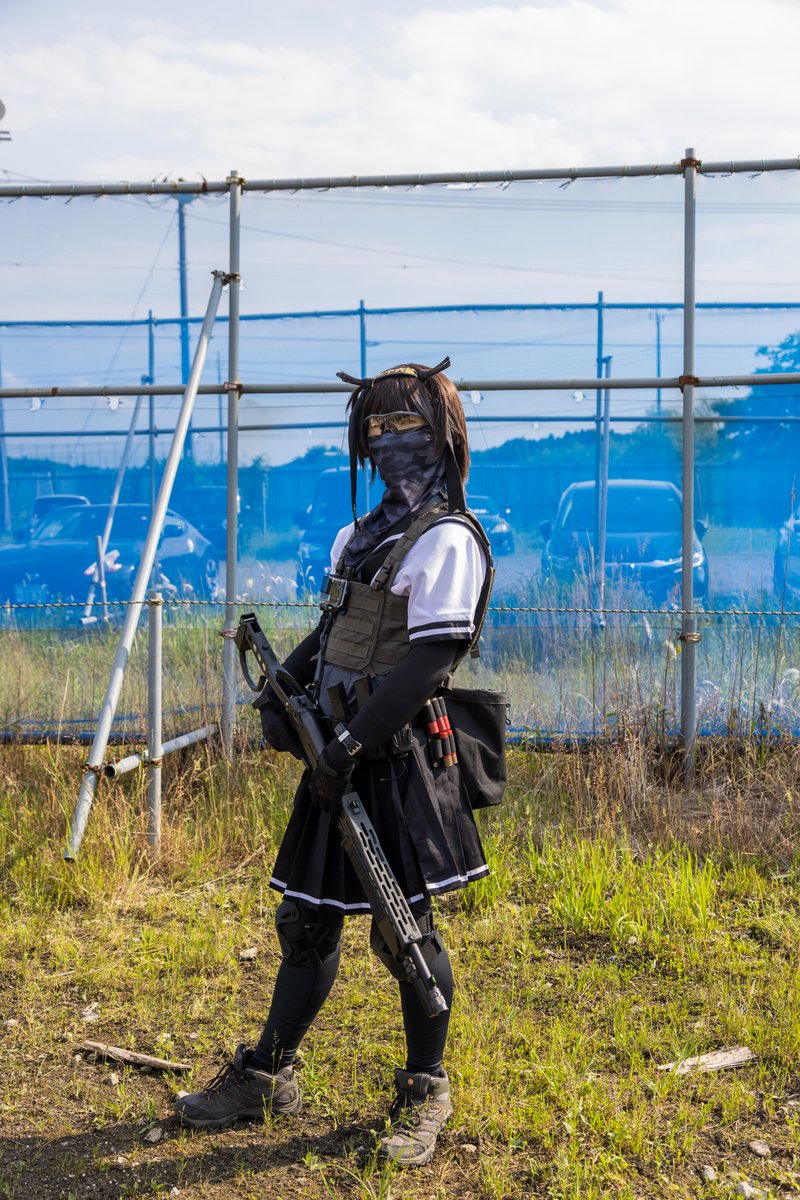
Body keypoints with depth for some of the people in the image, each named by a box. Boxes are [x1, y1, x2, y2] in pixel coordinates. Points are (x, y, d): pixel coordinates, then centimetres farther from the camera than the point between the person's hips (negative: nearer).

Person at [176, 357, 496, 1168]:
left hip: (398, 760, -8)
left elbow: (430, 658, -19)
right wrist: (279, 693, 7)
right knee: (306, 919, 14)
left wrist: (353, 743, -22)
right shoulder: (358, 536, 17)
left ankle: (425, 1092, 18)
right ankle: (268, 1074, 26)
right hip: (341, 756, 8)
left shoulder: (447, 540, -10)